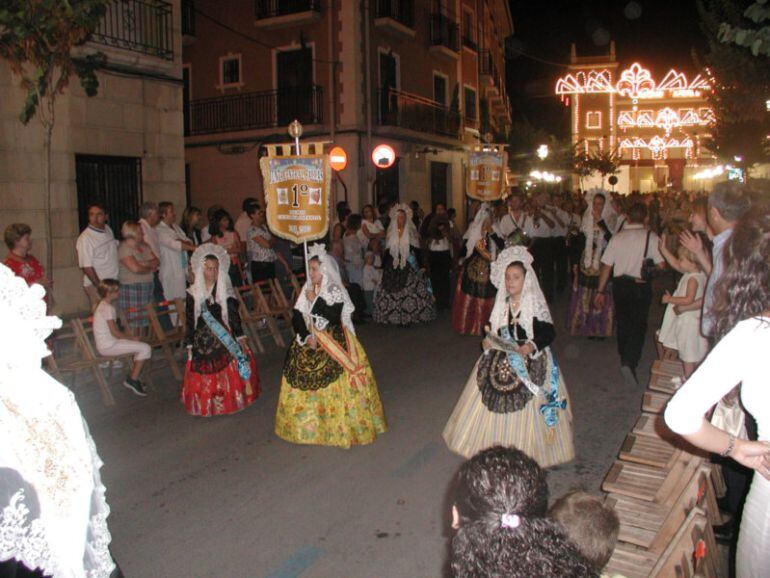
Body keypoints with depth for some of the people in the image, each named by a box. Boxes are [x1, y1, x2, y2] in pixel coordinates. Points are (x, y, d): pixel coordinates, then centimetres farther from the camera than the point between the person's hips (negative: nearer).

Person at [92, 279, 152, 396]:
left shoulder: (102, 305, 14)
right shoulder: (108, 308, -18)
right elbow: (115, 332, -20)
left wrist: (130, 337, 9)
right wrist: (132, 338, -7)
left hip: (106, 343, 10)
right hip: (108, 346, -10)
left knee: (141, 346, 15)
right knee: (145, 348, -14)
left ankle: (131, 378, 16)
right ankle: (133, 380, -2)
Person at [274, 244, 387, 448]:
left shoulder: (335, 291, -9)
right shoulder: (308, 289, 6)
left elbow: (333, 318, -21)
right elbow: (297, 316, 2)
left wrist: (315, 300, -16)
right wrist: (306, 336, -12)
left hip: (333, 343, -5)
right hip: (310, 341, 6)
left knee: (333, 384, -9)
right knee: (304, 379, 5)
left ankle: (339, 426, 4)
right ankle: (310, 424, 20)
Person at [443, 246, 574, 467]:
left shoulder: (535, 305, -13)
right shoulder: (502, 303, 3)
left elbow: (549, 332, -13)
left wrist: (533, 345, -28)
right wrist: (487, 341, -6)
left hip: (529, 363, -5)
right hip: (500, 361, 5)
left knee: (525, 412, 1)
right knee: (495, 408, 10)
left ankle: (526, 454, 16)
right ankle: (497, 448, 27)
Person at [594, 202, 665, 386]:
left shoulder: (617, 237, 0)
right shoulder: (651, 237, -8)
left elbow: (606, 266, -1)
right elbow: (661, 265, -12)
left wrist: (600, 291, 5)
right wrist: (648, 267, 11)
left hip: (620, 285, 3)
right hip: (641, 286, -3)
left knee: (623, 322, 19)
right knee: (639, 325, 3)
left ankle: (625, 359, 35)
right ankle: (630, 362, -14)